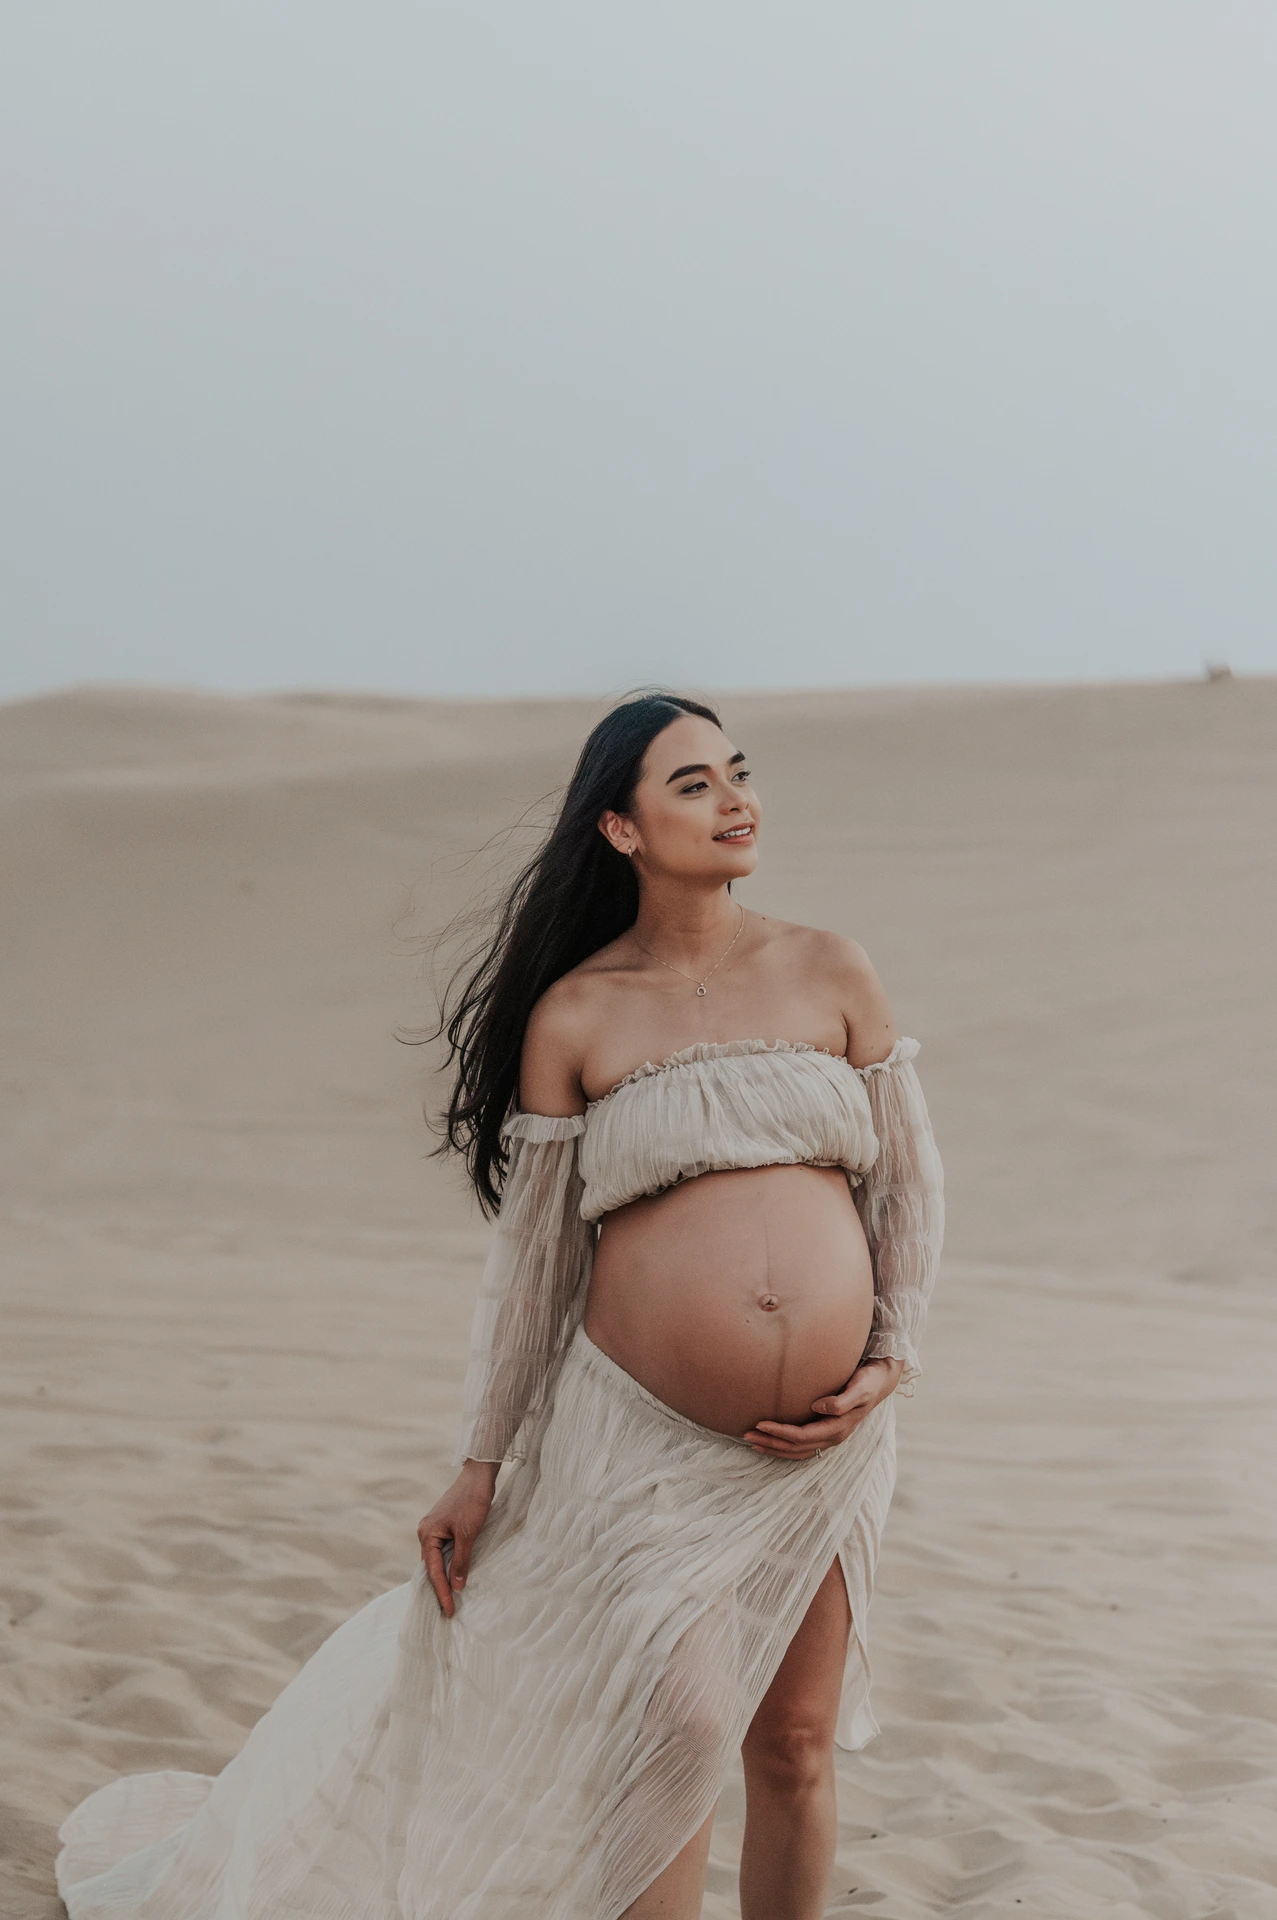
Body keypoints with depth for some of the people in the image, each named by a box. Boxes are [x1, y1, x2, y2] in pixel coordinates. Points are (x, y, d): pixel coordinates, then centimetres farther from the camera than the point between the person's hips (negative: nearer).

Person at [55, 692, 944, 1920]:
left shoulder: (830, 974, 4)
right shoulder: (574, 1015, -2)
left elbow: (908, 1183, 10)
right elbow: (529, 1255, 3)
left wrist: (892, 1359, -2)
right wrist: (479, 1468, 4)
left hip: (824, 1446, 3)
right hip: (645, 1438, -2)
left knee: (795, 1746, 10)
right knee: (676, 1734, -7)